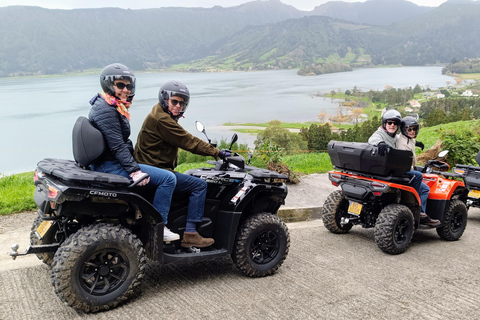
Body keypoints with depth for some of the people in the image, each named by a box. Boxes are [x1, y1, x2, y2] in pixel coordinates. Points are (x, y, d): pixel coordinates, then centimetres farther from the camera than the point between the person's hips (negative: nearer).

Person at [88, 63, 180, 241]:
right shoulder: (105, 110, -17)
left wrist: (135, 165, 16)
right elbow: (117, 146, -24)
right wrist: (134, 170, -26)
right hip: (110, 166, -12)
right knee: (168, 178, -16)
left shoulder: (114, 107, 16)